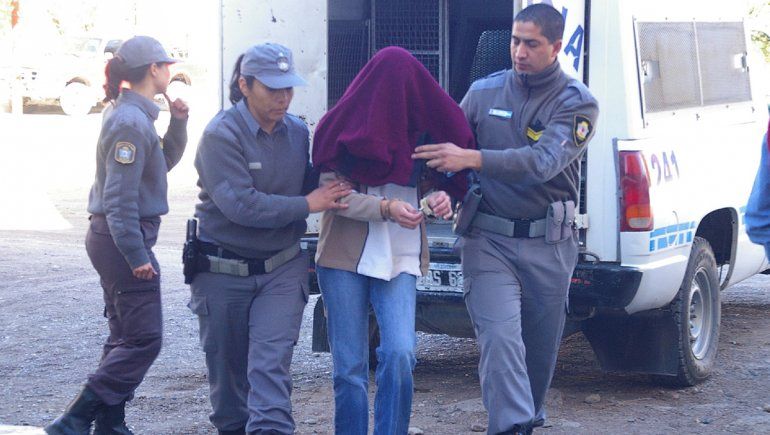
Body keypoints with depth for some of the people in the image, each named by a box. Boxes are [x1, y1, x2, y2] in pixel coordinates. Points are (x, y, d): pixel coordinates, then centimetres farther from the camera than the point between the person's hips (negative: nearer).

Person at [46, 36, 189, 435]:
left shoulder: (134, 116, 12)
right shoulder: (131, 122, -18)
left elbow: (164, 162, 26)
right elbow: (120, 197, -22)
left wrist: (178, 124, 10)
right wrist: (137, 255, -22)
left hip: (111, 237, 10)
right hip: (123, 238, -10)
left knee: (125, 338, 14)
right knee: (144, 339, -8)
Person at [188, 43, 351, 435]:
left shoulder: (298, 132, 2)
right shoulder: (222, 135, -15)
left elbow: (308, 185, 15)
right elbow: (240, 205, -23)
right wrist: (308, 204, -19)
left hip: (282, 268, 3)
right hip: (223, 268, -2)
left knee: (271, 364, -12)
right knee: (228, 368, 11)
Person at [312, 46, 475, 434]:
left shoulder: (420, 128, 5)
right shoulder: (344, 125, -3)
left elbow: (430, 182, 10)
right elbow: (332, 193, -9)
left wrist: (438, 197, -15)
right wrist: (386, 208, -23)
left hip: (399, 260, 1)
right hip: (344, 257, -1)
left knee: (399, 354, -16)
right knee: (350, 368, 1)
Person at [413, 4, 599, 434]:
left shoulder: (577, 103, -4)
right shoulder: (484, 92, 5)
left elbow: (543, 162, -20)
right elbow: (448, 150, 8)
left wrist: (472, 159, -31)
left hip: (548, 244, 0)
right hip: (490, 239, 0)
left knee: (541, 348, 9)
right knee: (500, 337, -17)